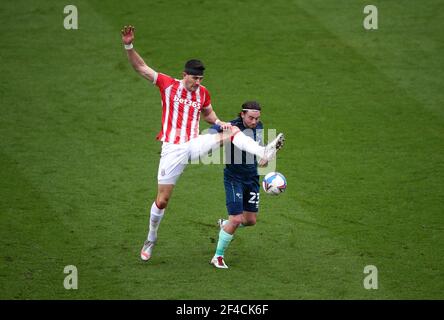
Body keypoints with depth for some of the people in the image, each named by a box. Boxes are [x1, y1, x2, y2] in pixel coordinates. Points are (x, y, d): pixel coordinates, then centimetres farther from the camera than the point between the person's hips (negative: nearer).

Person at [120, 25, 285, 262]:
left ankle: (264, 153, -41)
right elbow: (140, 67, -8)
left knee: (233, 131, -20)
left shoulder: (203, 93, 6)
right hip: (172, 150, -3)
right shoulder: (168, 85, -5)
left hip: (194, 145, 3)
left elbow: (207, 113, 26)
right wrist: (129, 46, -23)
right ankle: (150, 240, 22)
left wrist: (219, 123, 5)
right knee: (162, 200, 1)